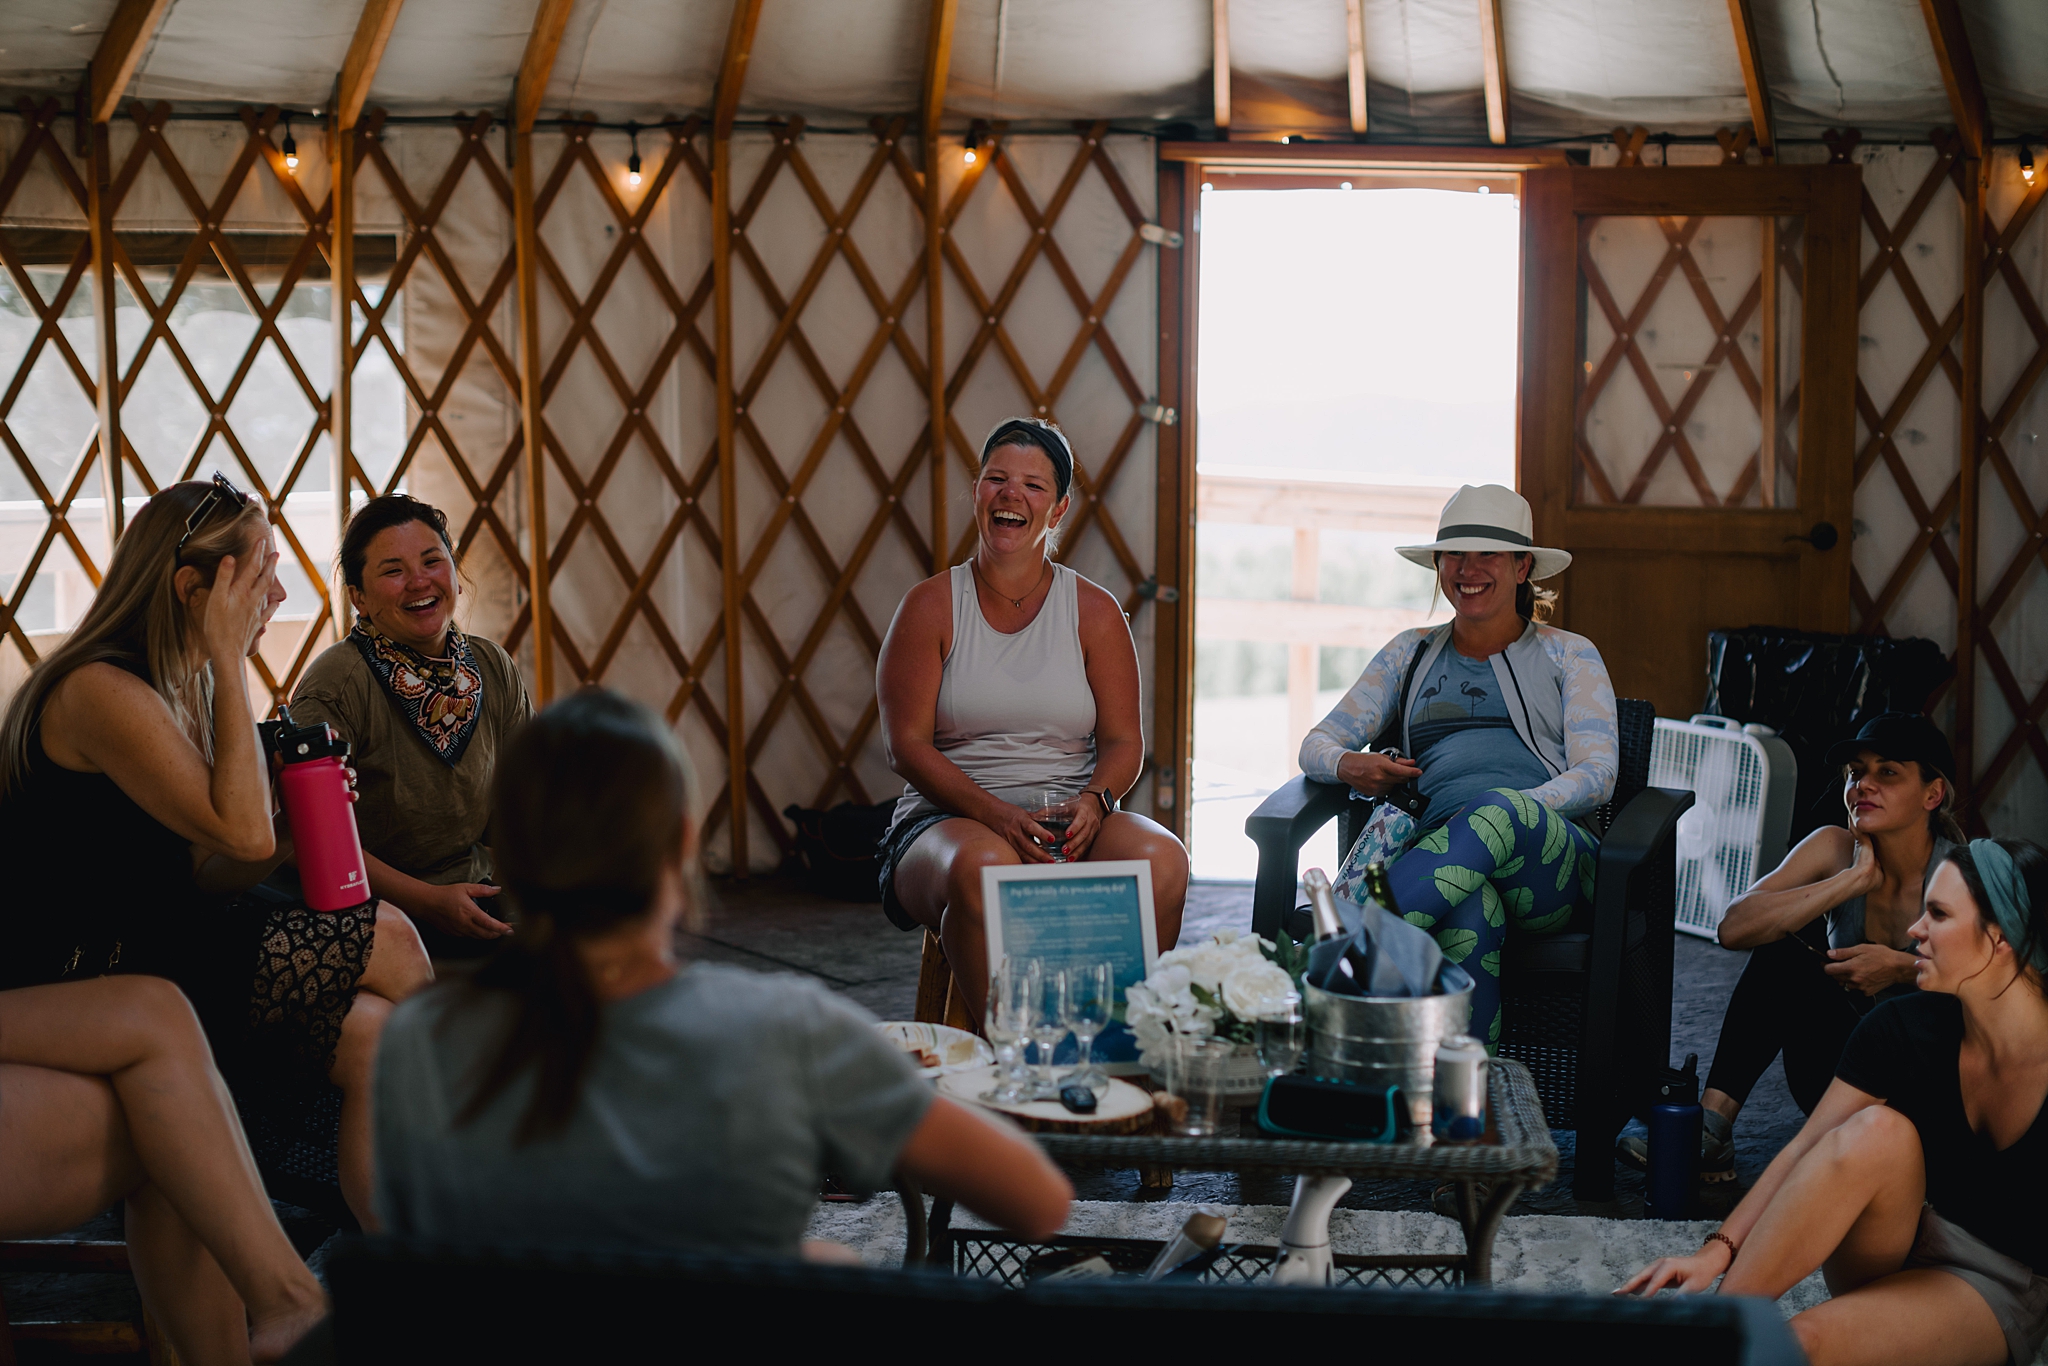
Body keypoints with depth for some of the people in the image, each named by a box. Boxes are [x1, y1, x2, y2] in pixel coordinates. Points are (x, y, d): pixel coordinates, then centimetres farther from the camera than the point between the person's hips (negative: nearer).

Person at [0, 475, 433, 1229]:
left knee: (371, 1035, -11)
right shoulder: (100, 693, -16)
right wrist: (230, 661, -17)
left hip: (161, 962, 9)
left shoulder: (177, 689, 15)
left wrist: (291, 826, -6)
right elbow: (242, 832, -23)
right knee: (386, 941, -14)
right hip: (87, 987, -9)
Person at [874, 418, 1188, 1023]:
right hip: (948, 817, -2)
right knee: (983, 868, -38)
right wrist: (996, 813, -19)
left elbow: (1123, 741, 8)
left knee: (1161, 860, -29)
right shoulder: (931, 605, 4)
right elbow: (906, 744, -4)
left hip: (1072, 817, 2)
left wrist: (1093, 801, -16)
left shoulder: (1095, 611, 10)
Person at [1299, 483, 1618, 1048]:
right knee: (1471, 912, -41)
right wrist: (1349, 765, -5)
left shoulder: (1567, 654, 21)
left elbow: (1596, 775, 7)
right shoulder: (1412, 653, 28)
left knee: (1496, 812, -41)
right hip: (1435, 842, 1)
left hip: (1551, 855, -1)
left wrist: (1503, 815, -14)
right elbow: (1317, 745, 23)